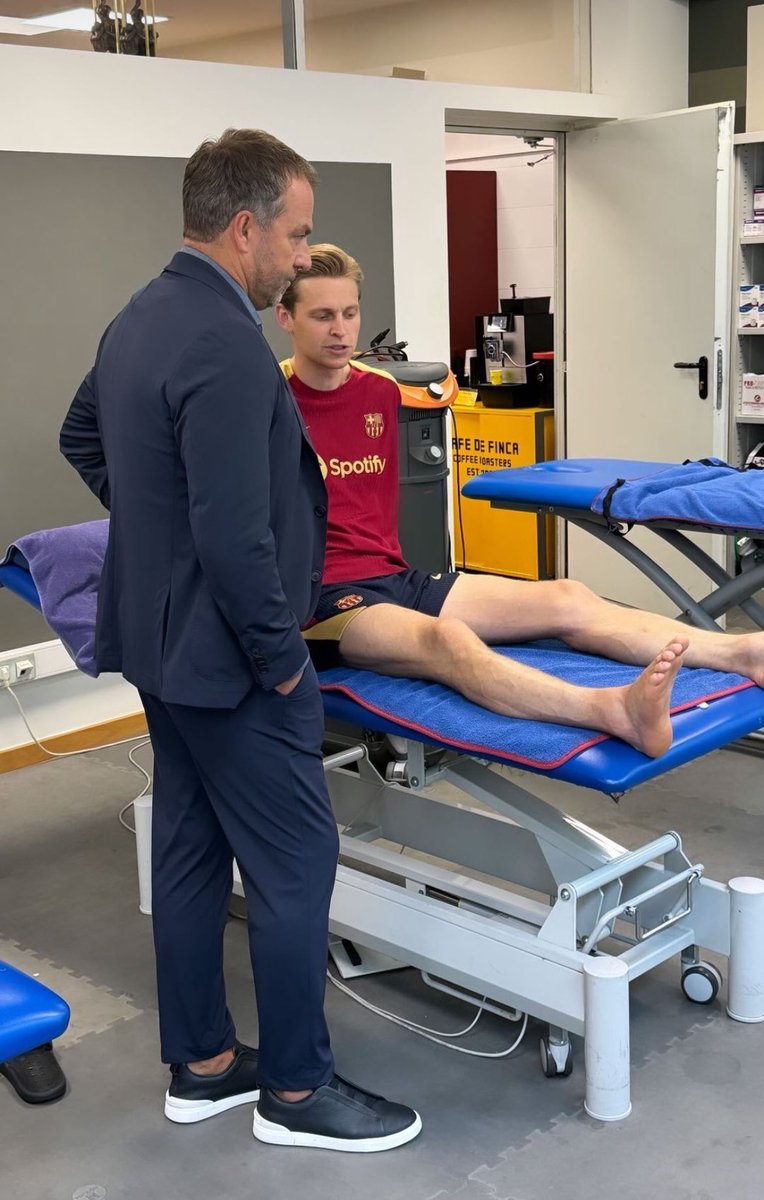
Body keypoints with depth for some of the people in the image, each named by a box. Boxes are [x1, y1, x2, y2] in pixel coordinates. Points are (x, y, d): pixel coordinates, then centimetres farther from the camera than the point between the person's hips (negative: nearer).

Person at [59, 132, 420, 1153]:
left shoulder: (138, 319, 7)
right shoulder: (226, 347, -25)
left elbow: (82, 438, 23)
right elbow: (236, 540, -28)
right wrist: (280, 658, -15)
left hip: (157, 638, 10)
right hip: (224, 654, -10)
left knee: (190, 850, 17)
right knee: (294, 865, 3)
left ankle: (201, 1064, 32)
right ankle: (296, 1092, 18)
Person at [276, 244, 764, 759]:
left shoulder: (380, 391, 11)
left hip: (396, 577, 7)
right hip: (324, 598, -7)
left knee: (565, 600, -11)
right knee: (443, 639, -37)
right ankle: (615, 710, -62)